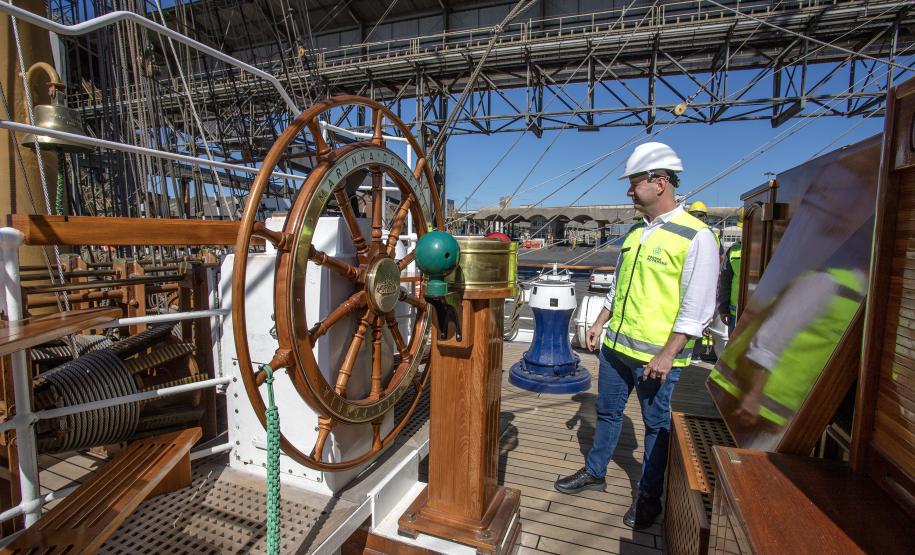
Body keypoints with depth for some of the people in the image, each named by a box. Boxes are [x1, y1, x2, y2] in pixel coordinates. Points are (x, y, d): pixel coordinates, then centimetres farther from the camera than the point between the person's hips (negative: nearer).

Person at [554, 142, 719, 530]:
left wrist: (667, 355, -18)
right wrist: (600, 323, 15)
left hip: (656, 356, -6)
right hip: (615, 346, 7)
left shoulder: (696, 237, -13)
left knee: (656, 425, 12)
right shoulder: (636, 231, 9)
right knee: (607, 412, 18)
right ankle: (595, 473, 37)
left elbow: (696, 309, -16)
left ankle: (648, 496, 31)